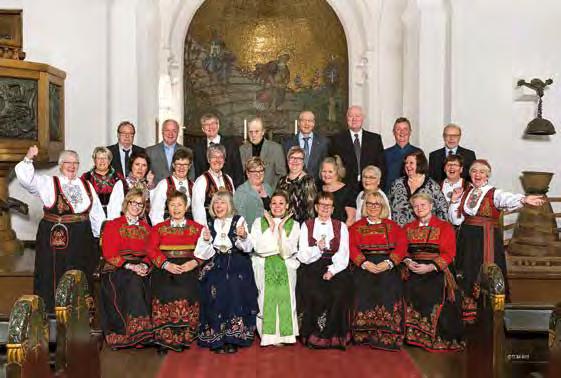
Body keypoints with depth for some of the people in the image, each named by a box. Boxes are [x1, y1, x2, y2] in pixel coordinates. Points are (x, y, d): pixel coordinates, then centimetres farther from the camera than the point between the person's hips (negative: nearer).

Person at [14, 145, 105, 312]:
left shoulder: (87, 186, 14)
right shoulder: (47, 183, 6)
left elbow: (97, 214, 14)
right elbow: (25, 178, -9)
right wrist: (28, 159, -23)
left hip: (81, 239, 3)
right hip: (54, 236, -3)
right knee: (53, 276, -3)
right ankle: (51, 311, 6)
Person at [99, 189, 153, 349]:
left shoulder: (145, 228, 20)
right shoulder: (112, 225, 6)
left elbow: (150, 253, 14)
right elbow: (109, 254, -3)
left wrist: (144, 266, -9)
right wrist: (130, 266, -15)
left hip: (140, 269, 4)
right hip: (116, 271, -3)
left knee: (144, 283, -30)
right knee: (133, 282, -35)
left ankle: (140, 333, -28)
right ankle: (136, 332, -35)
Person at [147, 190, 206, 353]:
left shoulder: (197, 228, 15)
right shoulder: (159, 228, 16)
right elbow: (152, 250, 4)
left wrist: (194, 262, -12)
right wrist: (166, 264, -10)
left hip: (189, 268, 0)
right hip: (165, 269, 0)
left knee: (186, 292, -20)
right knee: (167, 292, -20)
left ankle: (184, 337, -8)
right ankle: (163, 339, -11)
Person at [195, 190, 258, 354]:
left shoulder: (239, 221, 2)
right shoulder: (209, 224, 11)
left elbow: (248, 248, -6)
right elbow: (207, 254, 8)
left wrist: (243, 237, -25)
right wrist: (207, 241, -11)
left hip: (237, 267, -2)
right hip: (216, 268, 2)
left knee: (235, 296, -21)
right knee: (216, 298, -18)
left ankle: (233, 339, -9)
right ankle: (217, 340, -6)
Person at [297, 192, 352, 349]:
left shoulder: (341, 227, 15)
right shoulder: (306, 226, 14)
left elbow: (343, 255, 4)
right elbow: (303, 256, 4)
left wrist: (332, 271, -13)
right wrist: (317, 248, -15)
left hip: (335, 269, 1)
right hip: (312, 268, 0)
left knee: (339, 293, -29)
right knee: (316, 294, -30)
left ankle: (332, 335, -16)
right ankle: (313, 334, -15)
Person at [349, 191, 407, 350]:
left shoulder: (392, 226, 18)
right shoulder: (356, 227, 18)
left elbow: (402, 245, 5)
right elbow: (352, 248, 5)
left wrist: (388, 263, -11)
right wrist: (365, 263, -11)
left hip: (387, 266, 0)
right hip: (364, 266, 0)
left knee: (389, 288, -22)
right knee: (364, 288, -22)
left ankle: (387, 335, -17)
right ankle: (365, 333, -15)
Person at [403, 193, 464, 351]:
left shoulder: (444, 227, 6)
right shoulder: (408, 228, 19)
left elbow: (448, 254, -2)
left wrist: (430, 267, -15)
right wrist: (408, 262, -7)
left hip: (436, 271, -3)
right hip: (413, 271, 3)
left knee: (433, 291, -23)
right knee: (411, 289, -20)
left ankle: (438, 338, -11)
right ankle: (414, 335, -8)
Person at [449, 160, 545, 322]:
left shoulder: (494, 193, -3)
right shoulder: (465, 193, 11)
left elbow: (508, 200, -27)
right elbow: (456, 220, 11)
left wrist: (524, 199, -47)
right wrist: (454, 201, 0)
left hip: (487, 240, -4)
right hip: (467, 239, 4)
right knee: (467, 274, 7)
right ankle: (468, 312, 21)